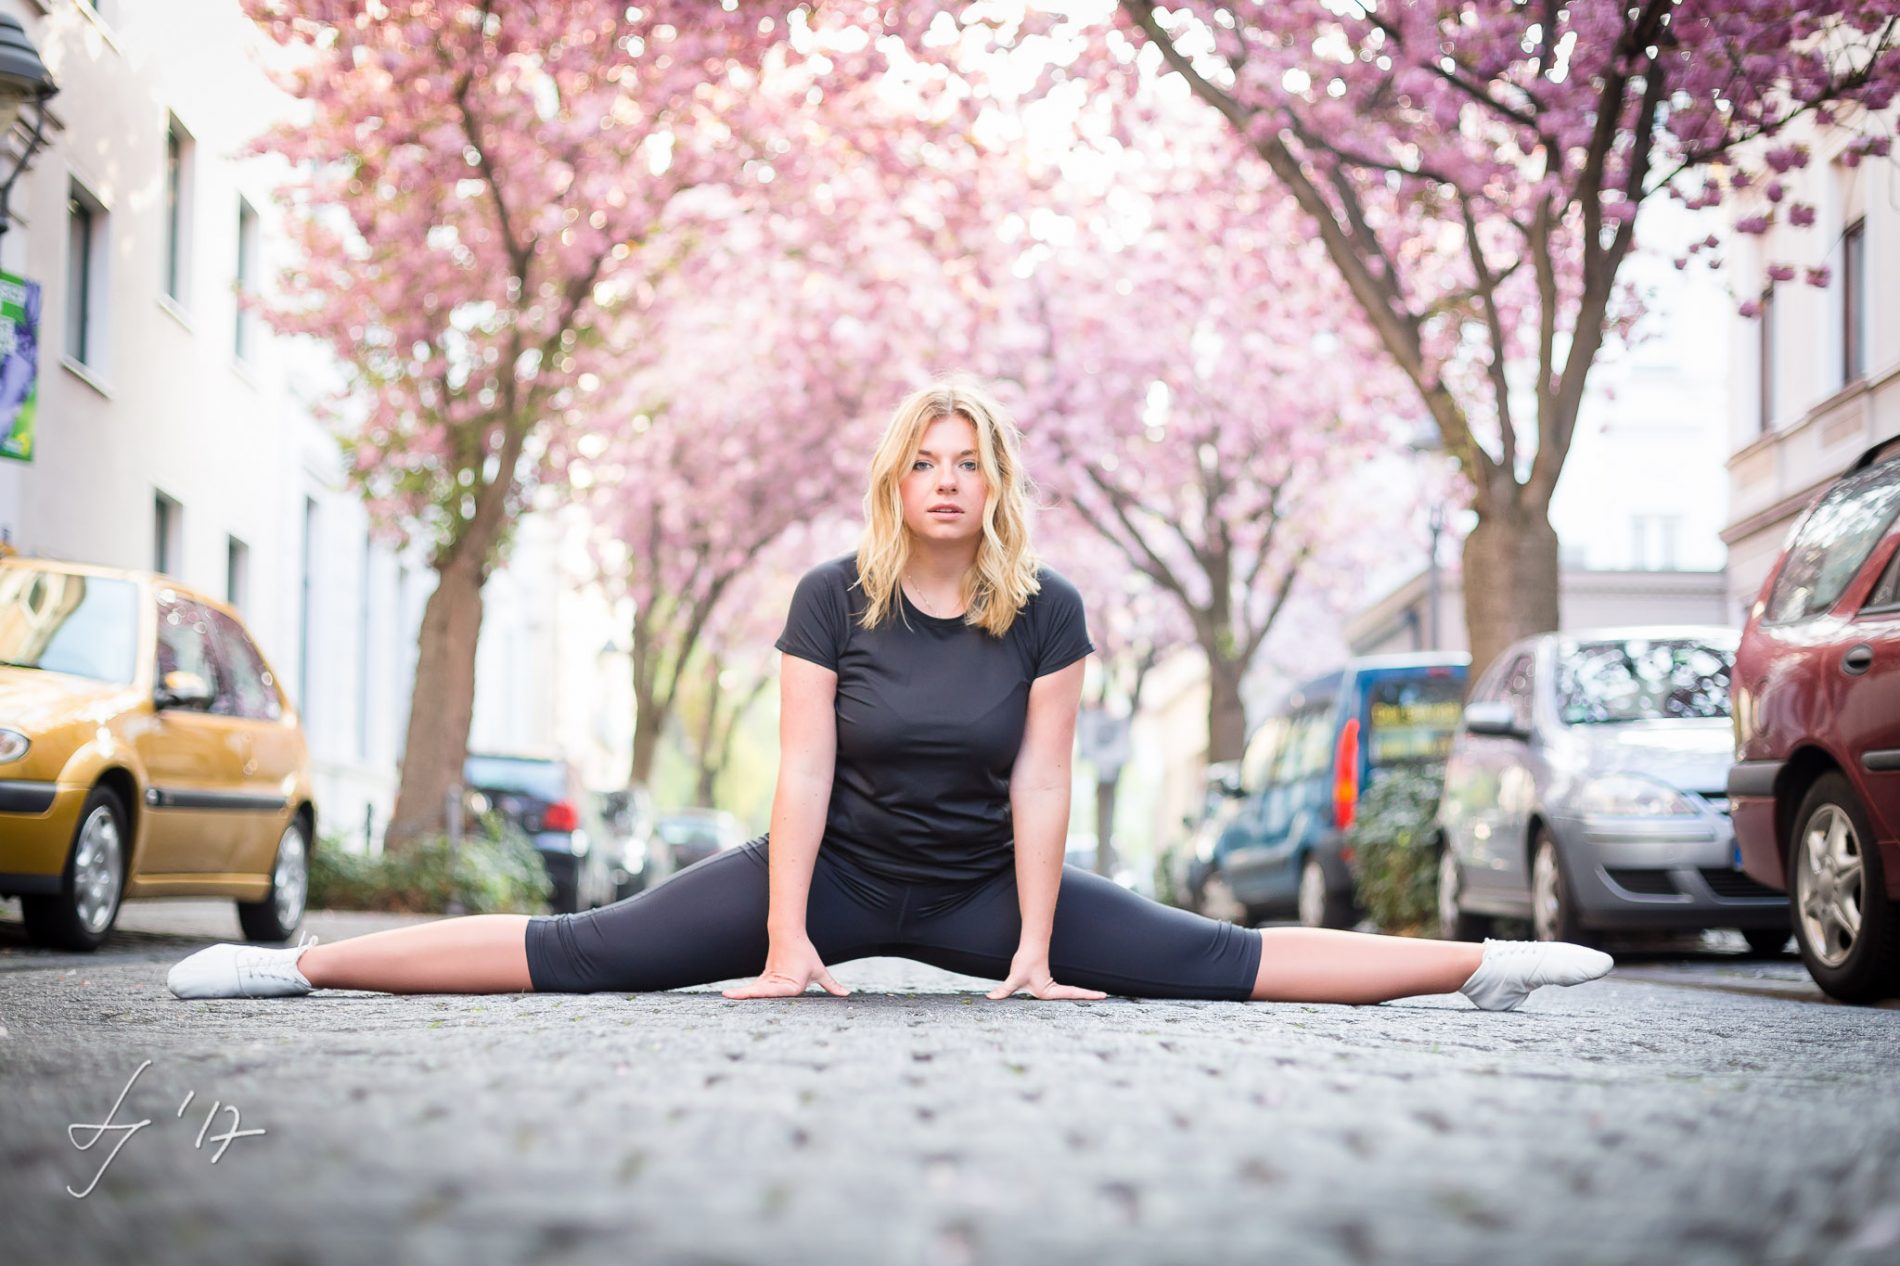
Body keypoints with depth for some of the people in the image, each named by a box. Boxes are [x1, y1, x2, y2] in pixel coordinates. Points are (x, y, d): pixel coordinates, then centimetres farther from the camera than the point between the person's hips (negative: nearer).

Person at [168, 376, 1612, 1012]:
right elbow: (803, 772, -14)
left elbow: (1041, 781, -10)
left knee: (1206, 960, -8)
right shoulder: (833, 597, -11)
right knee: (592, 953, -13)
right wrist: (785, 941, -19)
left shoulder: (1047, 608, -9)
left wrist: (1033, 949, -13)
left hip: (982, 884, 1)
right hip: (844, 868, -1)